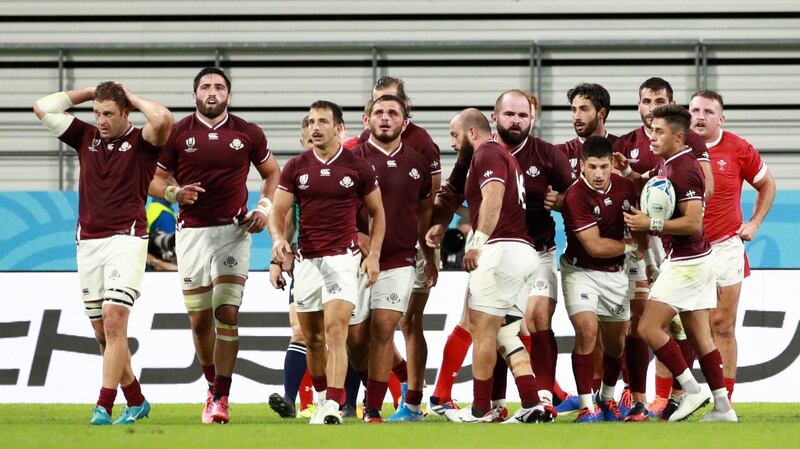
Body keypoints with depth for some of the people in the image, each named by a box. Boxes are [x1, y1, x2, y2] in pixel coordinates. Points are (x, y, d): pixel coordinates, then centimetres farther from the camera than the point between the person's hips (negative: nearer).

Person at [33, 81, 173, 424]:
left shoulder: (141, 142, -1)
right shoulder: (85, 137, 12)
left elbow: (163, 119, -23)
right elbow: (43, 109, 12)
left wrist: (132, 97, -6)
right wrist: (87, 93, 10)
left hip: (126, 239, -6)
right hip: (88, 242, 6)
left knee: (114, 320, -17)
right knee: (102, 332, 7)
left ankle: (104, 406, -20)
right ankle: (136, 402, 20)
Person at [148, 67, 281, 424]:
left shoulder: (248, 134, 4)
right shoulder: (178, 133, 3)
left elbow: (272, 173, 17)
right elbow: (155, 179, 7)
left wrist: (264, 207, 1)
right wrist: (174, 193, -14)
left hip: (233, 231, -1)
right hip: (192, 231, 1)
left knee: (227, 314, -11)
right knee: (199, 318, 4)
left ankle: (221, 399, -8)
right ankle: (212, 385, 26)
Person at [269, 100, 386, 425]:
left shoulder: (357, 167, 0)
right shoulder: (296, 167, 6)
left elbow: (377, 212, 9)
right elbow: (279, 211, 6)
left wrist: (374, 255, 0)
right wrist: (278, 239, -15)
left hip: (342, 257, -4)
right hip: (306, 260, 4)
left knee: (335, 331, -18)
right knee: (312, 339, 10)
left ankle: (334, 405, -26)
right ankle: (322, 399, 26)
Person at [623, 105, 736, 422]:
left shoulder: (684, 170, -19)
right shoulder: (667, 166, 12)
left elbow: (693, 223, -25)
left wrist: (650, 224, -21)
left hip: (687, 262, -10)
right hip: (694, 260, 10)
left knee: (649, 328, -9)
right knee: (699, 336, 10)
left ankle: (691, 390, -5)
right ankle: (722, 406, 10)